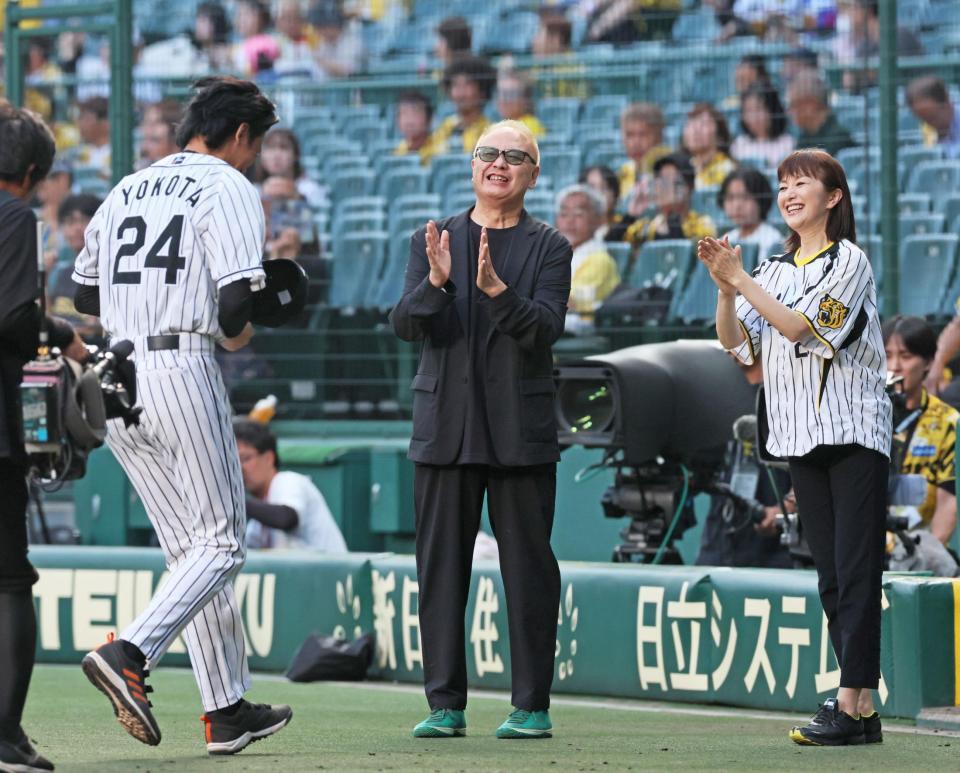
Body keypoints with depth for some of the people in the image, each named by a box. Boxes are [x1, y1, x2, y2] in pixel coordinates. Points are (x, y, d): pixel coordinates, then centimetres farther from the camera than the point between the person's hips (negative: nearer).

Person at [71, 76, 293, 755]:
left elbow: (84, 292, 20)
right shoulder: (228, 189, -4)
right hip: (181, 372, -7)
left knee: (191, 550, 12)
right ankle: (128, 654, -22)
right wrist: (235, 332, 4)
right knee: (220, 545, -2)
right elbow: (238, 294, -16)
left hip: (112, 381, 7)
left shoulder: (128, 189, 18)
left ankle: (228, 710, 11)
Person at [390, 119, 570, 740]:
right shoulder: (434, 241, 12)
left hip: (521, 432, -2)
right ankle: (446, 704, 7)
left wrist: (496, 289, -25)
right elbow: (406, 324, 1)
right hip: (444, 427, 2)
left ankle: (532, 705, 3)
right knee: (441, 566, 2)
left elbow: (547, 328, -10)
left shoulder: (549, 248, 5)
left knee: (528, 566, -2)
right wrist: (436, 281, -19)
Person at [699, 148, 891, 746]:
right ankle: (863, 708, 7)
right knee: (831, 575, 6)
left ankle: (851, 704, -15)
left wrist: (741, 279, -17)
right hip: (803, 439, 7)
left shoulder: (849, 261, -5)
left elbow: (798, 325, -16)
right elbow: (736, 343, 6)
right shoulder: (775, 272, 16)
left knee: (856, 569, -10)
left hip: (855, 432, -7)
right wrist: (726, 289, -9)